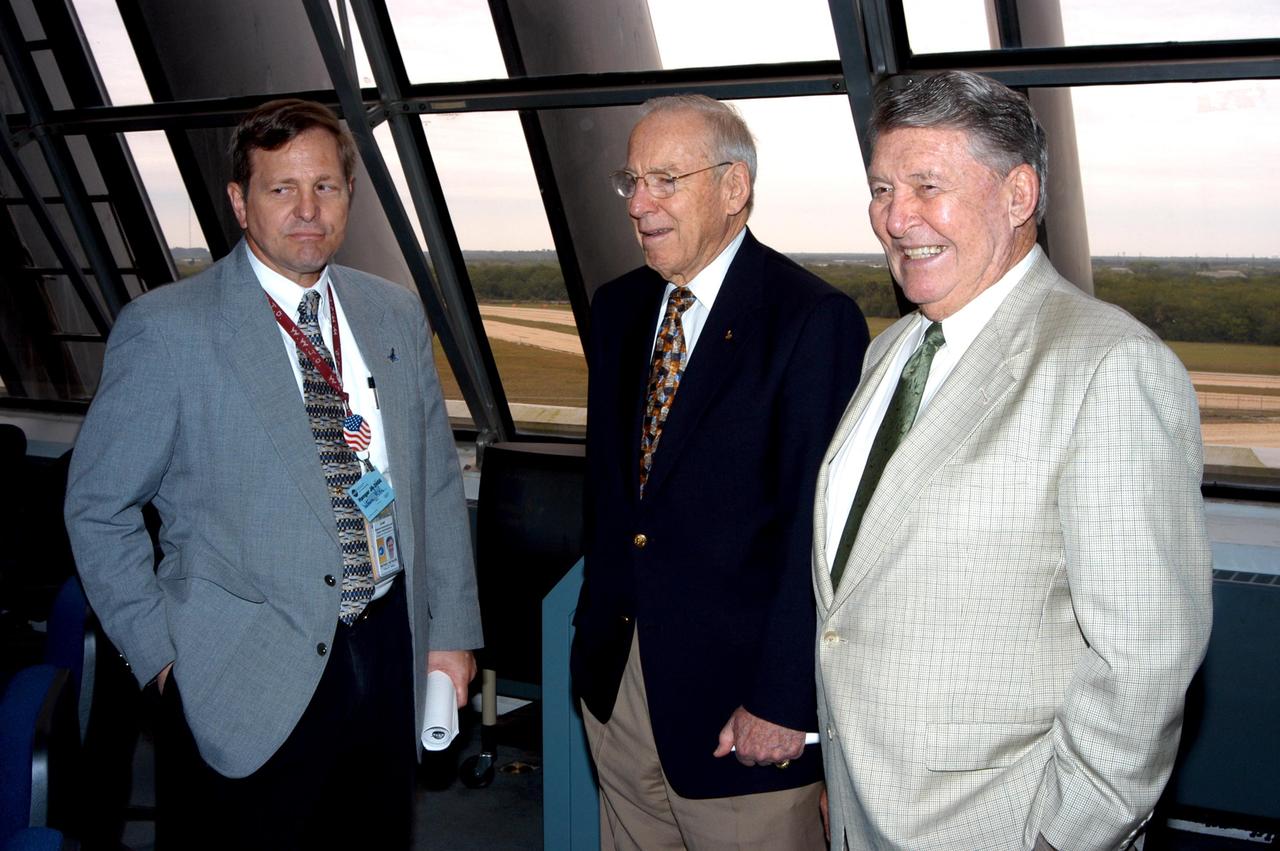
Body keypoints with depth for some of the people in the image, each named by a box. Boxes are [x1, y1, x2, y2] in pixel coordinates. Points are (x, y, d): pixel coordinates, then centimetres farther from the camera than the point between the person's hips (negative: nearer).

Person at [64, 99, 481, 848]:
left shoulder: (397, 315, 6)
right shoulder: (167, 329, -8)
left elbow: (437, 479, 10)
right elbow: (98, 508, -3)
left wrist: (453, 630, 7)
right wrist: (162, 653, -6)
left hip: (390, 655, 4)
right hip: (247, 683, -4)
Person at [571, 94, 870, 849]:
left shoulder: (815, 321, -15)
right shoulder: (619, 308, 8)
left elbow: (819, 530, -18)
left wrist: (783, 701, -18)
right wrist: (596, 630, 13)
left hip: (738, 699, -6)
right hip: (619, 677, 7)